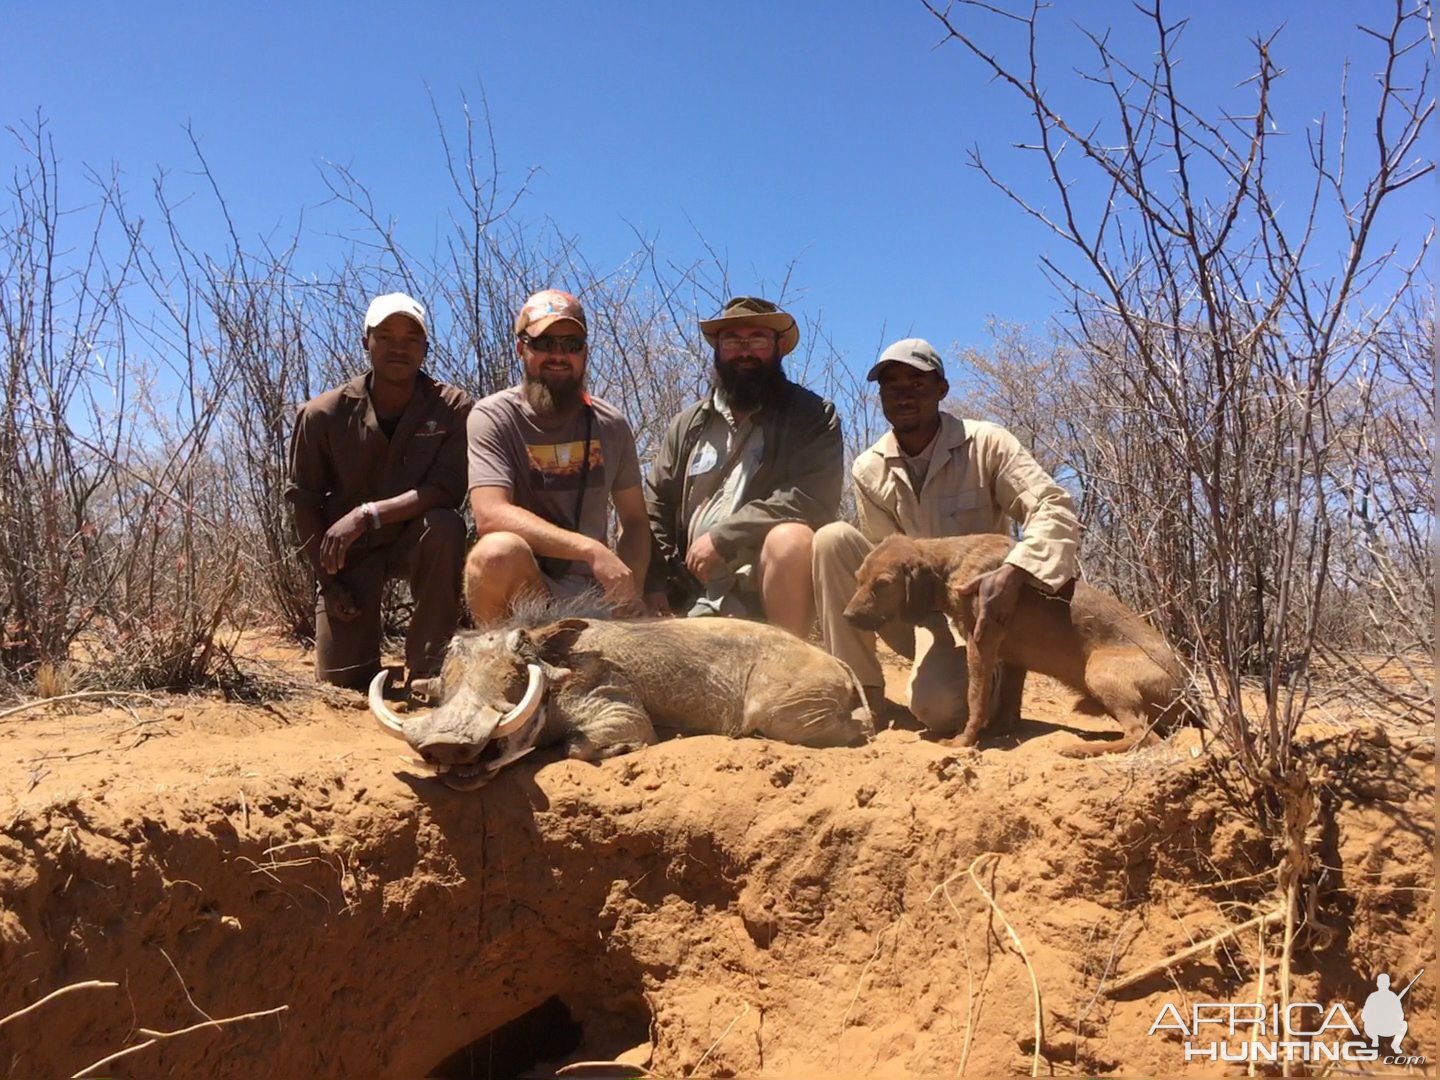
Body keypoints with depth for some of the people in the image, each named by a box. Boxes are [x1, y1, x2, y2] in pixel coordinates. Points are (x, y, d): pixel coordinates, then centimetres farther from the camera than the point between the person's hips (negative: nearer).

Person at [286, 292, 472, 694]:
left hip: (416, 541, 0)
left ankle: (427, 667, -22)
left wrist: (367, 514, -32)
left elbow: (446, 491, -23)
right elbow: (304, 503, -4)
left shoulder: (453, 408, -15)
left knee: (444, 525, -36)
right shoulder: (323, 414, -12)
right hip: (349, 553, 1)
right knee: (340, 677, -6)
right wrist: (329, 579, -9)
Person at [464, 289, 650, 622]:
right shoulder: (493, 416, -8)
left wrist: (627, 595, -7)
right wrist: (592, 551, -30)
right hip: (519, 585, -3)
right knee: (499, 552, -35)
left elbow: (635, 521, 12)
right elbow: (491, 515, -22)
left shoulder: (611, 425, 5)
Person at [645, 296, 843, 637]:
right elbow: (654, 506, 12)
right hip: (696, 600, 4)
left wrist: (721, 538, -17)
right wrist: (654, 582, -3)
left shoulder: (813, 416, -1)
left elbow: (813, 500, -16)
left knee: (790, 537, -35)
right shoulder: (689, 424, 13)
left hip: (777, 587, -4)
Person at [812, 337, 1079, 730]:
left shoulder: (986, 444, -13)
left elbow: (1056, 510, -22)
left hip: (981, 611, -3)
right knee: (834, 540, -21)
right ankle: (863, 695, -13)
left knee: (939, 707, -33)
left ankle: (1004, 671, 6)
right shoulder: (869, 470, -4)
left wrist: (1012, 573, -40)